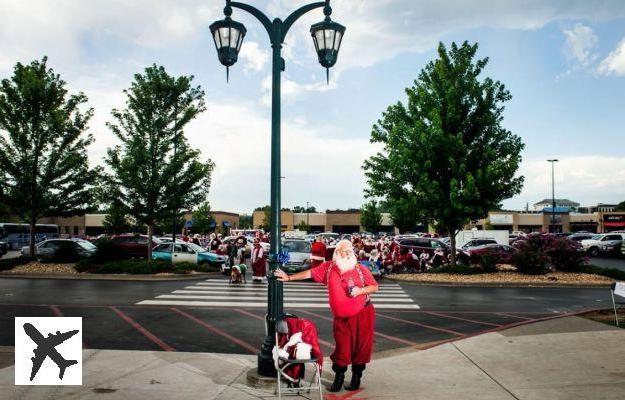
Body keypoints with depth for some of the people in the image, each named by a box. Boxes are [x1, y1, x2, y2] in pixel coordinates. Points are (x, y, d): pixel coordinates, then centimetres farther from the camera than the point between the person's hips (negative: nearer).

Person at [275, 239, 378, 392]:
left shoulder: (360, 269, -3)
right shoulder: (328, 267, 1)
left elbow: (375, 287, 1)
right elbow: (309, 273, 7)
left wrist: (361, 290, -17)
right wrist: (289, 277, 8)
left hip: (363, 314, -1)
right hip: (342, 317, 1)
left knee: (361, 346, 6)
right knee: (342, 347, 4)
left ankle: (356, 377, 25)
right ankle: (338, 377, 24)